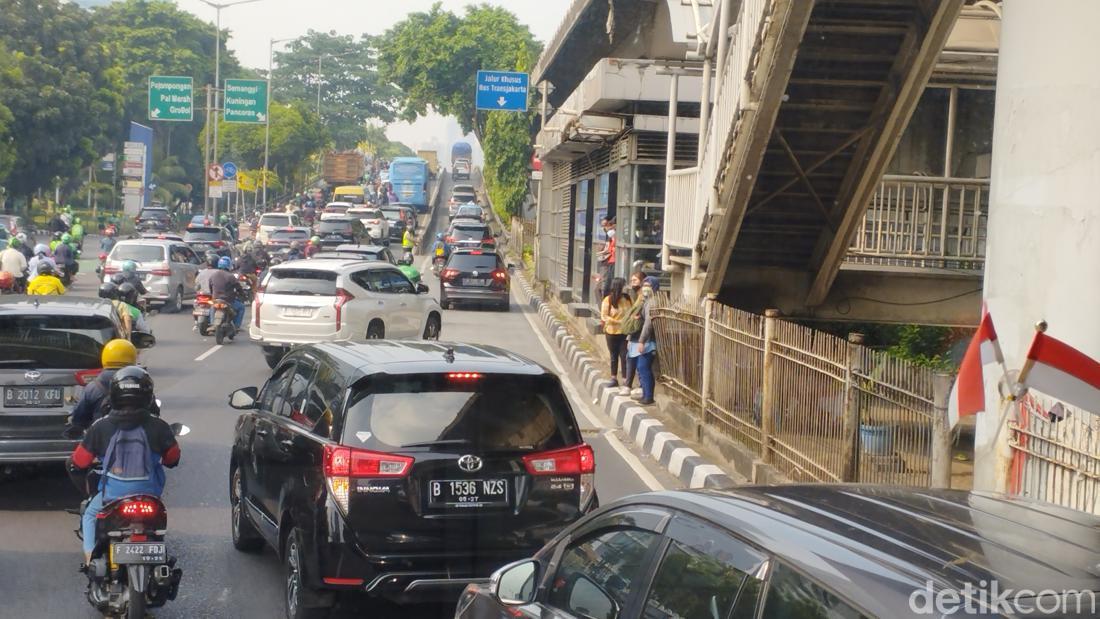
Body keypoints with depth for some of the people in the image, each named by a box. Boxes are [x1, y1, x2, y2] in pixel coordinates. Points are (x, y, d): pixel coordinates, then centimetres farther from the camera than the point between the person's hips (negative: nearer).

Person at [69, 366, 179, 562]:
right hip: (149, 494, 1)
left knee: (90, 515, 27)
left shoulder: (100, 428, -8)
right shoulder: (158, 427, -9)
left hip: (112, 494, -1)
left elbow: (79, 461, 1)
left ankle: (91, 558, 17)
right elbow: (173, 459, 5)